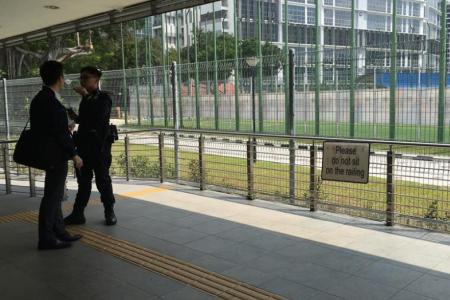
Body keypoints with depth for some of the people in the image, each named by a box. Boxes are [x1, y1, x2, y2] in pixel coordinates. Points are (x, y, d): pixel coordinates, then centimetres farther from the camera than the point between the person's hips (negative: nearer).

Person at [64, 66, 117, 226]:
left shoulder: (104, 98, -5)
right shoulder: (85, 99, 14)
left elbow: (99, 115, -24)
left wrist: (86, 95, -22)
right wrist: (75, 117, 3)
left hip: (99, 144, -6)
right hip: (84, 143, 6)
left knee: (102, 178, 0)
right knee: (83, 179, 8)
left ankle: (109, 212, 13)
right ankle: (77, 214, 12)